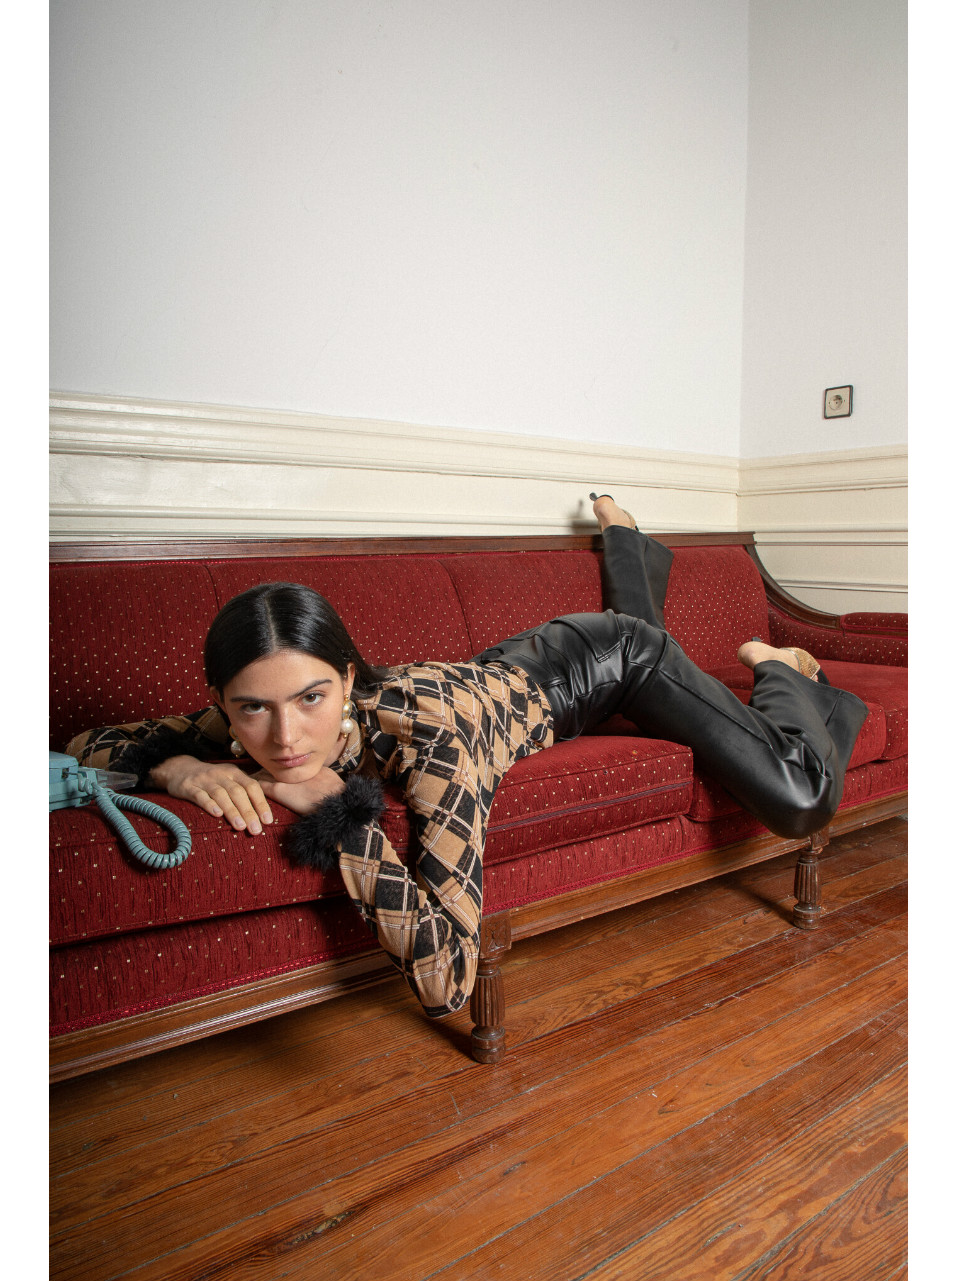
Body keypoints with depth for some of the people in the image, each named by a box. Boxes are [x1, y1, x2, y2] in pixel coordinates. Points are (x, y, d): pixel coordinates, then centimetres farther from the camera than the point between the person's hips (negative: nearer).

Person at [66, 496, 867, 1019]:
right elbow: (87, 744, -18)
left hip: (610, 662, -5)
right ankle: (620, 532, 69)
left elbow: (447, 979, -50)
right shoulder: (253, 725, -30)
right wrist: (184, 768, -39)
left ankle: (781, 671, 19)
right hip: (521, 664, 5)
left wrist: (341, 812, -49)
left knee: (798, 803, -10)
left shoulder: (428, 731, -47)